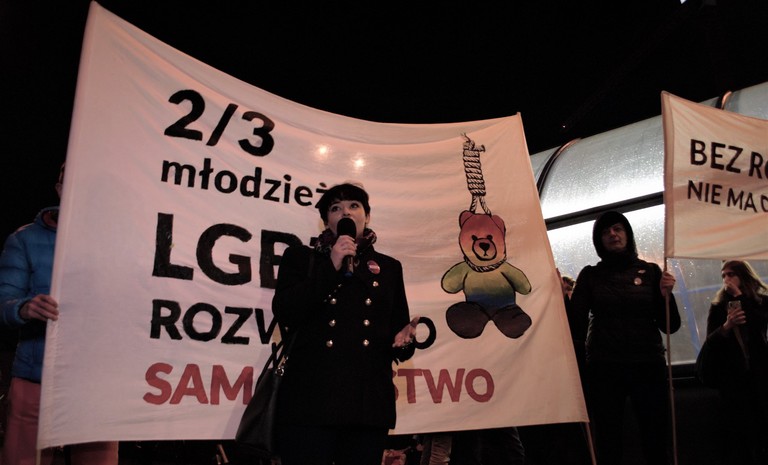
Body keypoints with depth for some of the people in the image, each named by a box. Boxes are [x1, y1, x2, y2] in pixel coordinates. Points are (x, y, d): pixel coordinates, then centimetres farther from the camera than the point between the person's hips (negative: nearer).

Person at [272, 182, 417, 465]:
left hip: (370, 402, 2)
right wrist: (332, 267, -9)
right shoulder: (300, 257, 11)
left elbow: (399, 326, 14)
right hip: (311, 399, -2)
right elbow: (284, 313, -5)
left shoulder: (389, 267, 17)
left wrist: (403, 341, -9)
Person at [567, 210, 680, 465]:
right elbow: (576, 321, -2)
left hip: (648, 366, 0)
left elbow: (670, 326, 5)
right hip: (603, 369, 0)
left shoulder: (650, 271, 7)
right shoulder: (590, 275, 7)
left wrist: (666, 295, -11)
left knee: (656, 444, 0)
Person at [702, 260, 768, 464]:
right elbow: (710, 341, -1)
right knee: (739, 430, -4)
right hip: (732, 375, 0)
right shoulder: (718, 306, 7)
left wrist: (739, 296, -9)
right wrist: (726, 326, -19)